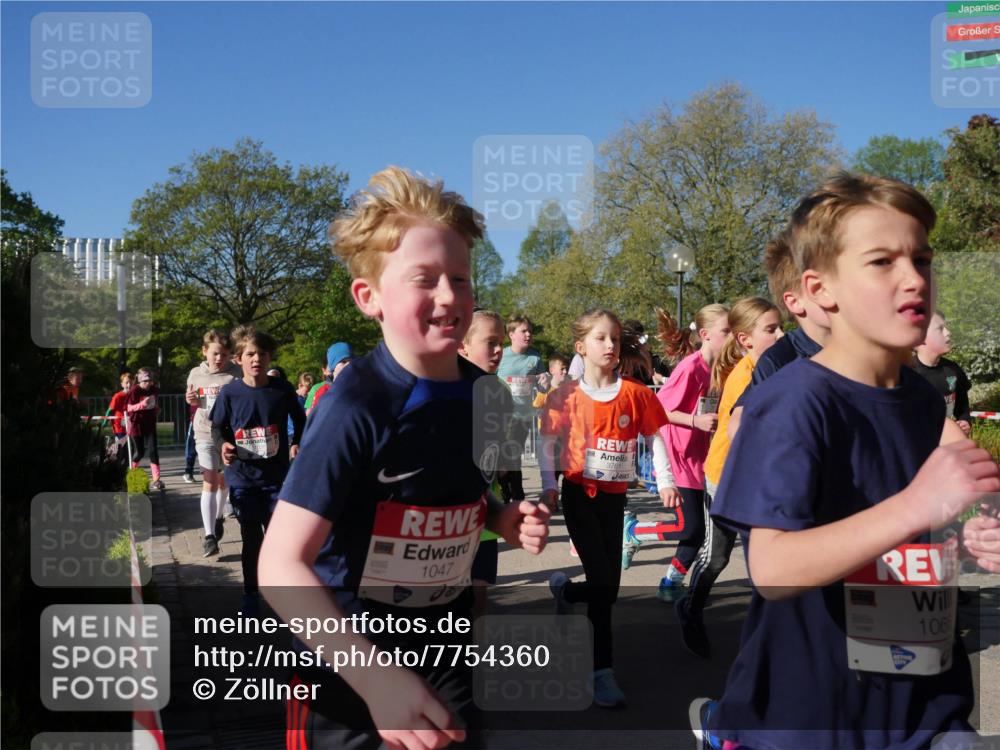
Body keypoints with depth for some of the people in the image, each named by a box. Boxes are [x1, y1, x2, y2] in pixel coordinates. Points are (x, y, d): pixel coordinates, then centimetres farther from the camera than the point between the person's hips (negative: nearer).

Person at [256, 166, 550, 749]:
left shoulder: (484, 395, -5)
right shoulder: (356, 406, -24)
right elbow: (281, 564, -28)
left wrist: (508, 521, -7)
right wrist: (374, 677, -37)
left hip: (446, 646, 5)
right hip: (351, 659, -5)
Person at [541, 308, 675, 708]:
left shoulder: (635, 393, -2)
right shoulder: (567, 395, -6)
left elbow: (655, 437, 5)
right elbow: (547, 441, 1)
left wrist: (665, 481, -3)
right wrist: (549, 485, -7)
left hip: (614, 496, 3)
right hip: (579, 494, -3)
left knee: (607, 585, 7)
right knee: (604, 584, -10)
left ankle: (565, 588, 41)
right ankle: (602, 669, 3)